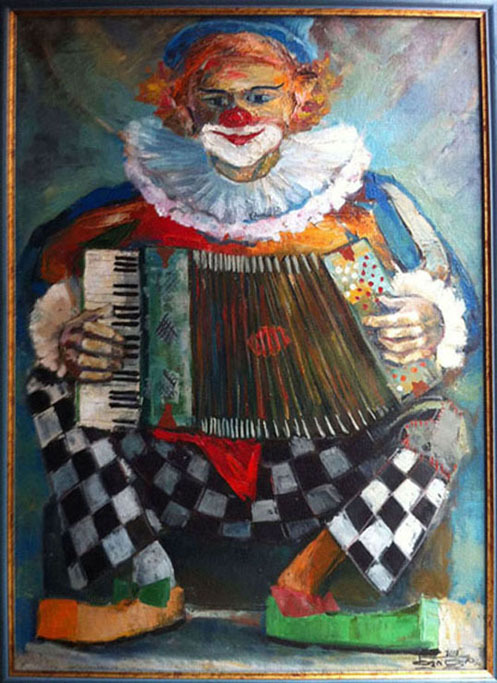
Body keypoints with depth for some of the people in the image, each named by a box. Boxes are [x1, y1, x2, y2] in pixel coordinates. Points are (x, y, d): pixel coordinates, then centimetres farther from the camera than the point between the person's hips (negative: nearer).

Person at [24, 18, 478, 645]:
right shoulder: (144, 212, -1)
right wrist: (66, 340, -15)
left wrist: (429, 327, -22)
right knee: (53, 382, -12)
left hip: (316, 459, -1)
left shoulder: (357, 204, -2)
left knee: (442, 422, -21)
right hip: (182, 460, 2)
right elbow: (48, 299, 8)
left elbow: (460, 316, 2)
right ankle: (152, 592, -11)